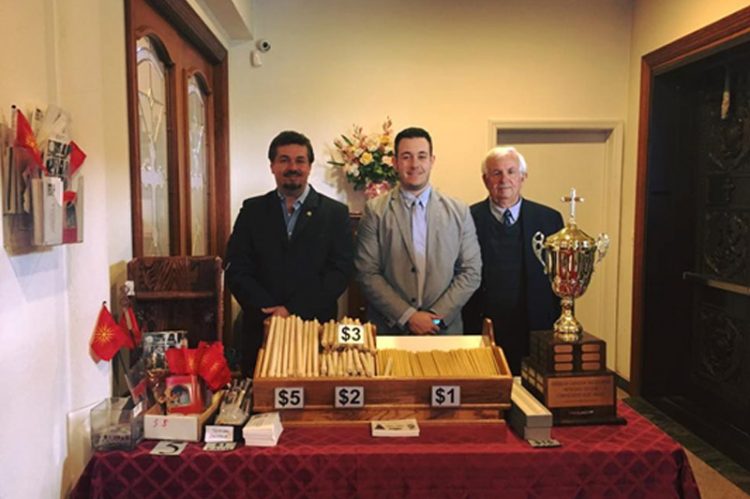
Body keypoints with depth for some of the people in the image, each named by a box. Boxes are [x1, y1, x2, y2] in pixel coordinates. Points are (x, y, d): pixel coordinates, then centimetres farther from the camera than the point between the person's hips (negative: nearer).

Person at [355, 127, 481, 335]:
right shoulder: (375, 210, -2)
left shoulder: (459, 211, 2)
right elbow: (367, 273, -6)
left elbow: (471, 272, 2)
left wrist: (437, 316, -8)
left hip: (444, 331, 1)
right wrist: (407, 316, -13)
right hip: (388, 331, -1)